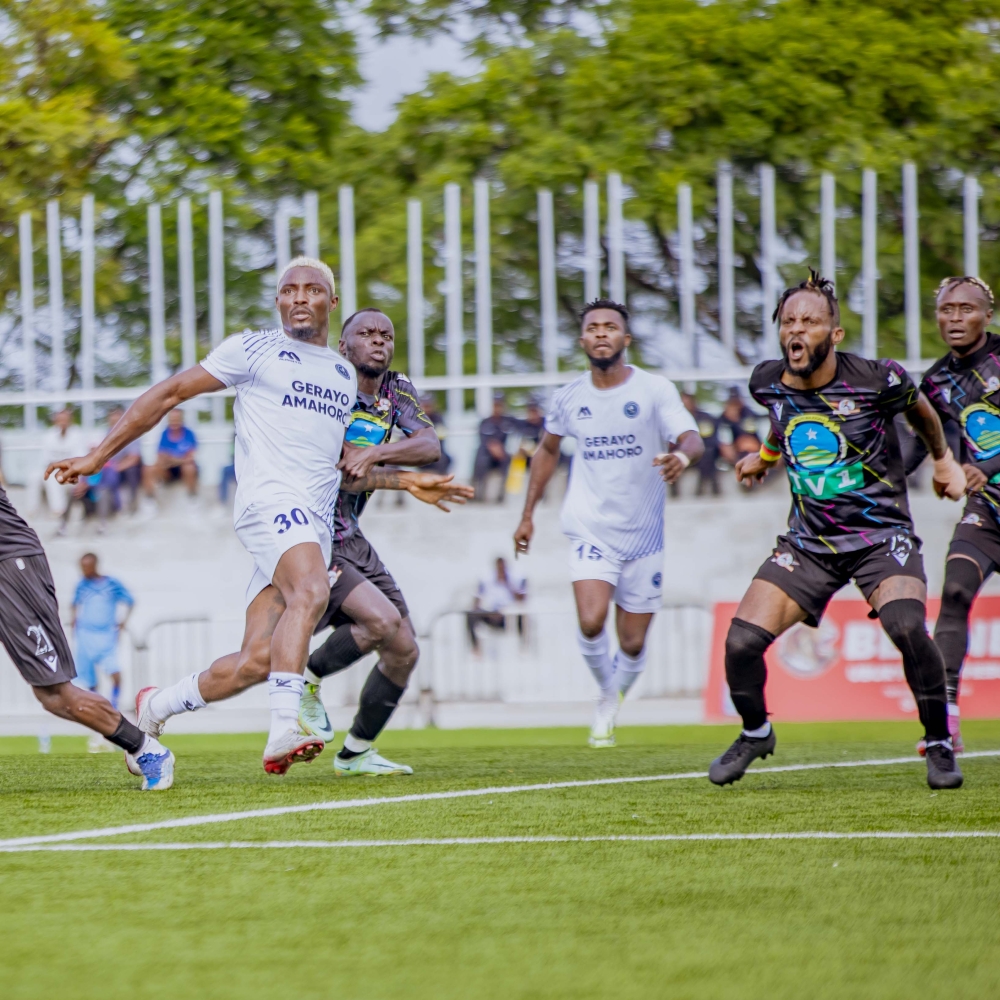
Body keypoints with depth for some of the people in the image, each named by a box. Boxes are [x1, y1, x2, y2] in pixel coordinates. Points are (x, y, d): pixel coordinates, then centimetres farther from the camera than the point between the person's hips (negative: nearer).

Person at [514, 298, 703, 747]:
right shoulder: (569, 397, 3)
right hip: (590, 529, 0)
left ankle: (613, 703, 34)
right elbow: (548, 449, 21)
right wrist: (527, 514, 19)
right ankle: (607, 695, 6)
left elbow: (692, 439, -18)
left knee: (632, 643, 3)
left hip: (643, 533, 0)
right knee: (590, 622, -22)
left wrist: (681, 456, -43)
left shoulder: (655, 390, -6)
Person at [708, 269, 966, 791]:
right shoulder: (767, 383, -4)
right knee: (742, 641, -11)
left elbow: (918, 409, 9)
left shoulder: (876, 379, -15)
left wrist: (943, 459, 23)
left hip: (881, 536, -3)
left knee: (907, 628, -30)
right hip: (807, 542, 4)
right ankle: (754, 733, 21)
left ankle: (938, 744, -7)